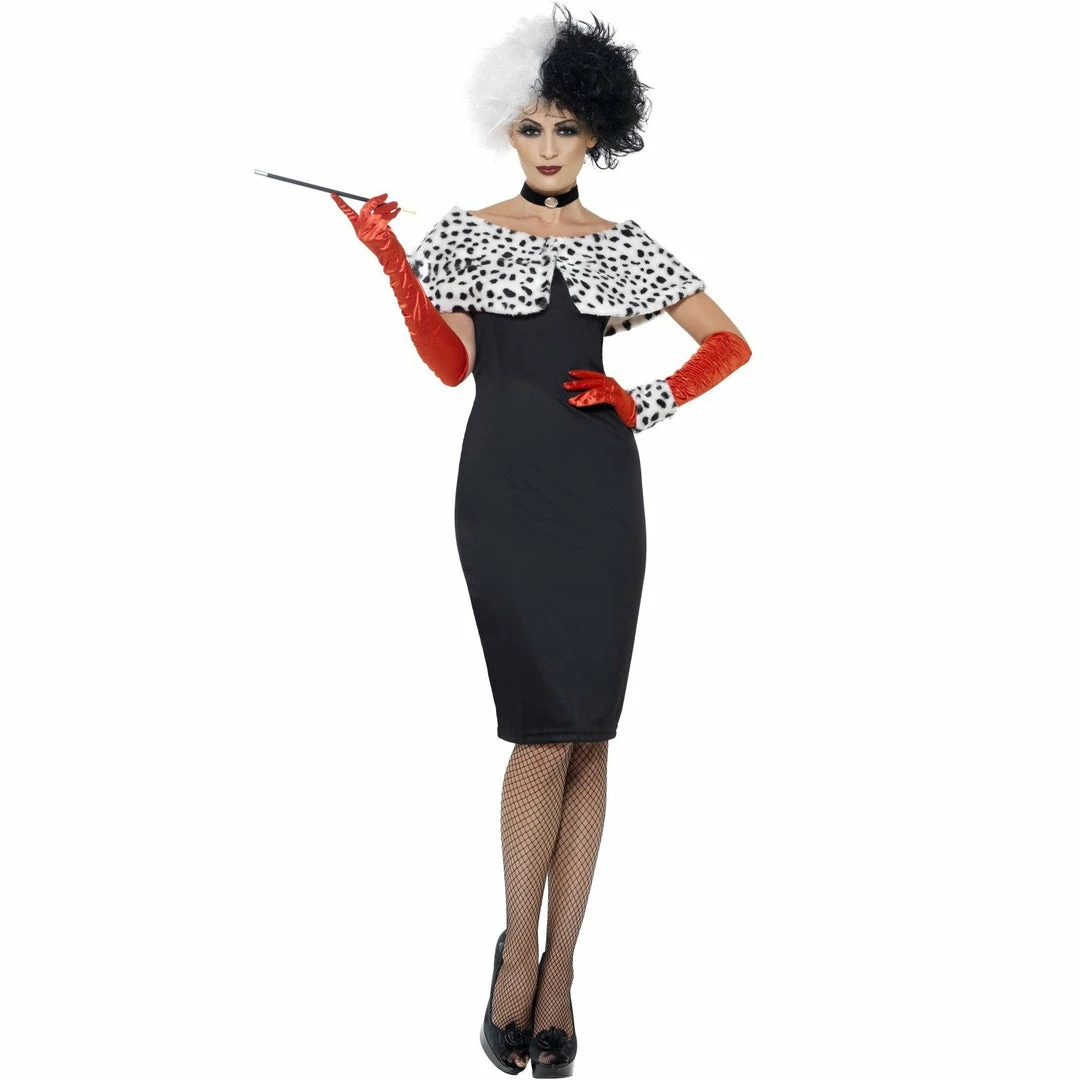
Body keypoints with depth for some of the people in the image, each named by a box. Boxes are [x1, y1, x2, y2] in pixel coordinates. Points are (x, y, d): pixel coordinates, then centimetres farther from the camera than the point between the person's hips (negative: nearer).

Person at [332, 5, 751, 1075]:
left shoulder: (624, 246, 11)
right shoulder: (465, 234, 9)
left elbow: (729, 343, 13)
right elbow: (449, 365, 2)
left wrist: (650, 403, -1)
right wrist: (391, 259, -5)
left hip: (600, 494, 2)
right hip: (503, 490, -2)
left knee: (587, 733, 2)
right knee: (547, 728, -9)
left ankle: (558, 970, 12)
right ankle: (519, 951, 11)